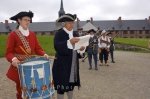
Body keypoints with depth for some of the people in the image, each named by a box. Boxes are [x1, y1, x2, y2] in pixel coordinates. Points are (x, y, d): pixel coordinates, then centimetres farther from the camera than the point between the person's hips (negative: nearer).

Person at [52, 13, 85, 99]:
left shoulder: (75, 34, 11)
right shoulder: (59, 33, -8)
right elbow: (57, 47, -24)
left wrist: (81, 49, -10)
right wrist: (69, 42, -34)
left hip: (73, 64, 6)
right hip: (62, 65, -6)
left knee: (71, 84, 18)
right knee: (61, 87, 1)